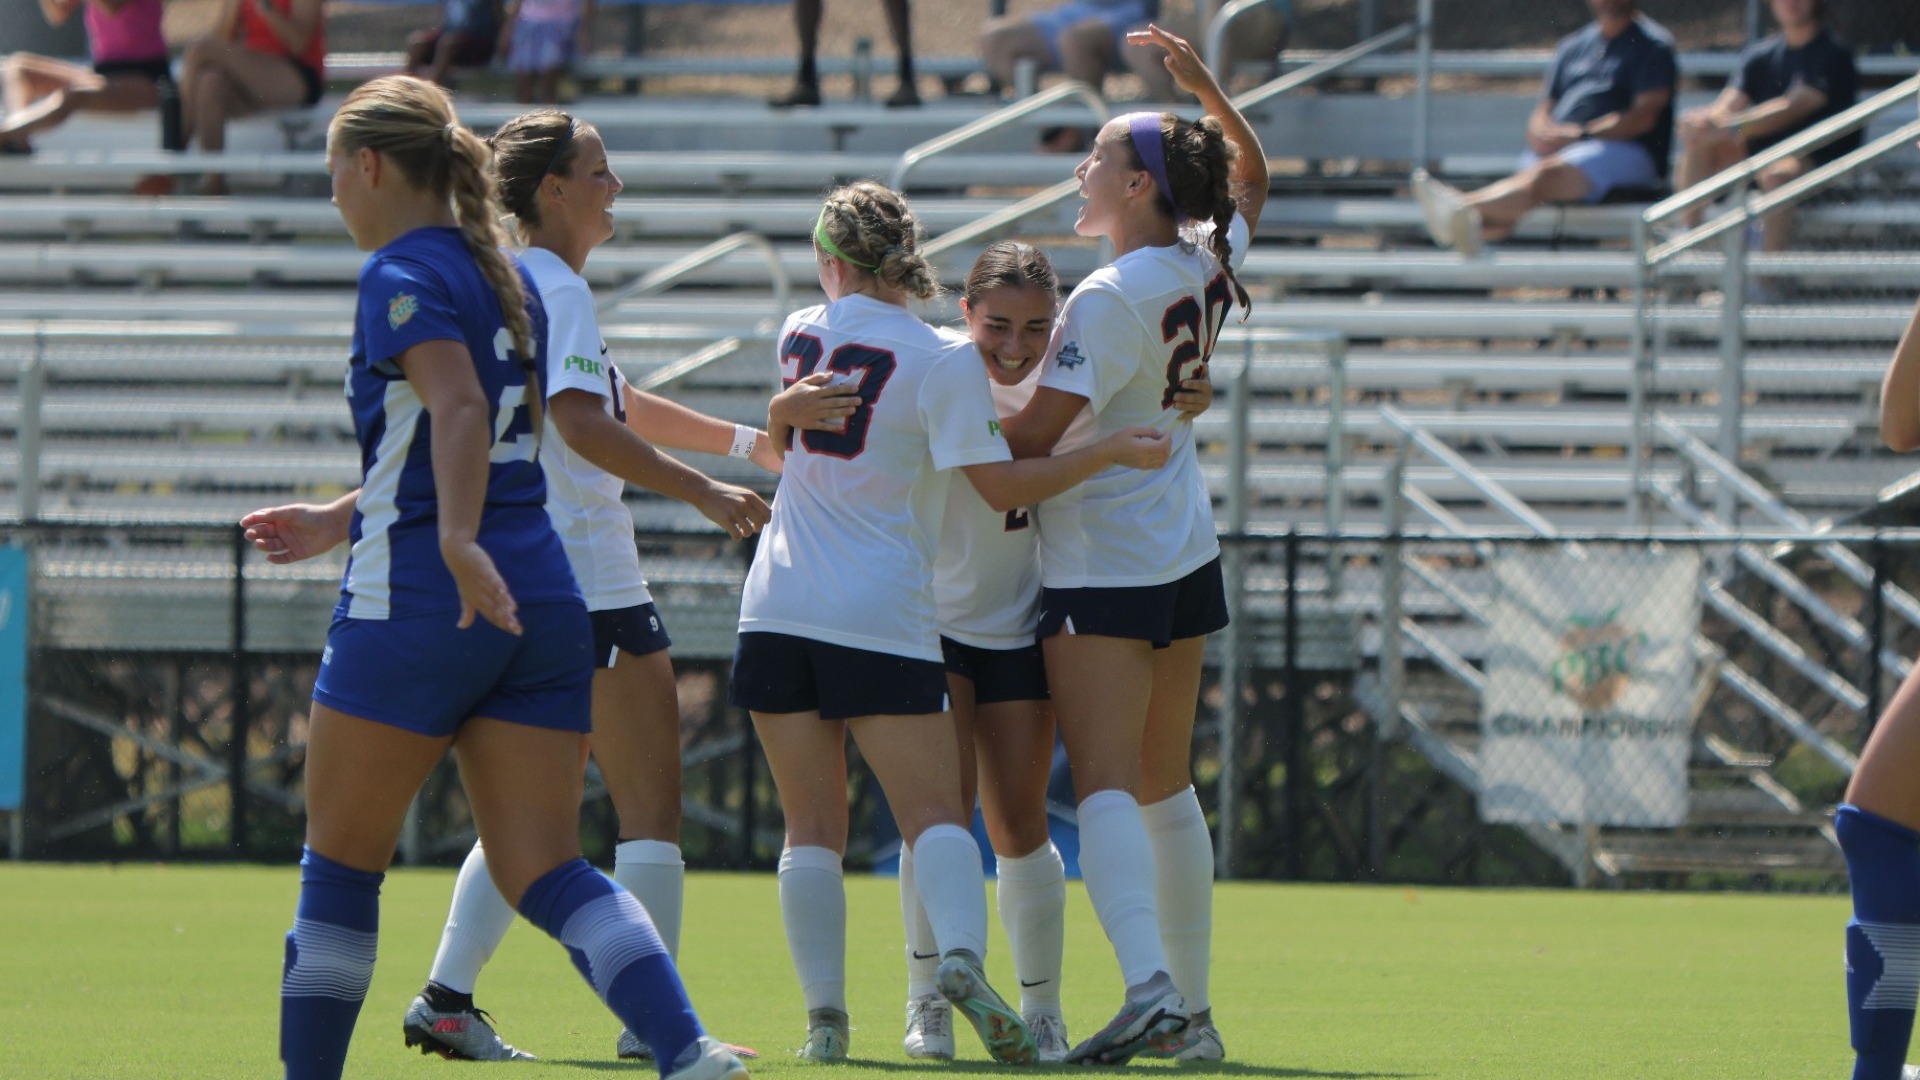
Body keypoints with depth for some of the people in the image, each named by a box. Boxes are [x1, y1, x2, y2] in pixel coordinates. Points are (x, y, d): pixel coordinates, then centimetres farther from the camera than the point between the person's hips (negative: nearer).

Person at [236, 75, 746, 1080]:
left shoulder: (402, 275, -8)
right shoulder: (507, 280, 17)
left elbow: (460, 408, -24)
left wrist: (458, 543, -38)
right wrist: (345, 519, 34)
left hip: (416, 609, -7)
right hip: (543, 601, 7)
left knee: (341, 859, 9)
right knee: (545, 873, 2)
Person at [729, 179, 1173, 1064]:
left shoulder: (798, 336, 7)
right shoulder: (938, 362, -7)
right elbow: (1000, 485, -7)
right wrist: (1112, 452, 0)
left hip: (781, 609, 3)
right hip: (883, 617, -3)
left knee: (812, 827, 7)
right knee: (932, 815, -2)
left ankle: (823, 1014, -3)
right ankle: (962, 956, -29)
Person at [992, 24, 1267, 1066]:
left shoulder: (1110, 299, -20)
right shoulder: (1210, 264, 1)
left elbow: (1031, 436, -19)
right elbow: (1250, 173, 24)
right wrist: (1205, 86, 16)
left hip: (1102, 568, -8)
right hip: (1185, 551, 8)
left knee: (1105, 785, -15)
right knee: (1166, 787, 16)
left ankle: (1147, 986, -33)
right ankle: (1193, 1009, 19)